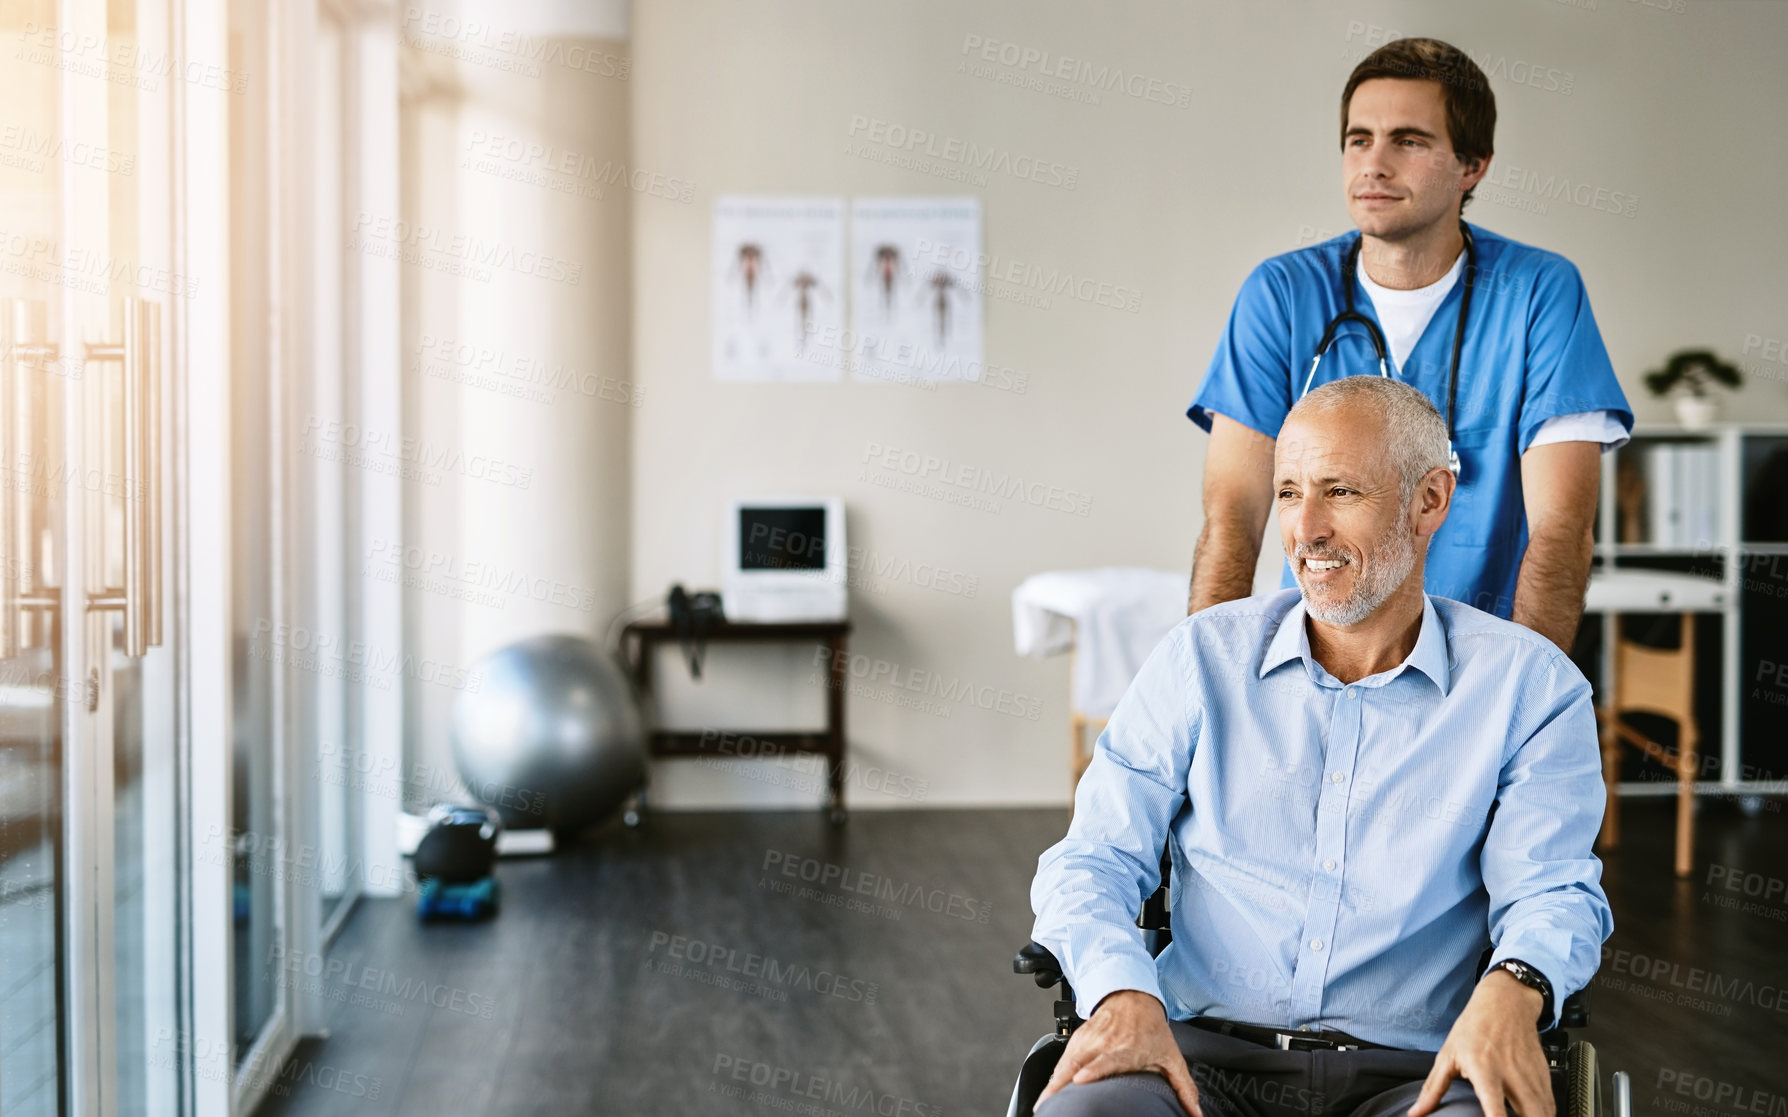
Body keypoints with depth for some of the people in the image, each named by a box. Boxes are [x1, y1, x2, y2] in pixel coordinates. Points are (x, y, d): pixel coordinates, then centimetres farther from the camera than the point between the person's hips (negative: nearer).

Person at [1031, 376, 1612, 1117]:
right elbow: (1094, 858, 6)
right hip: (1203, 1052, 1)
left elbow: (1550, 887, -1)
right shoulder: (1205, 657, 11)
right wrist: (1123, 993, -16)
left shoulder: (1527, 684, 7)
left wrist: (1512, 988, -25)